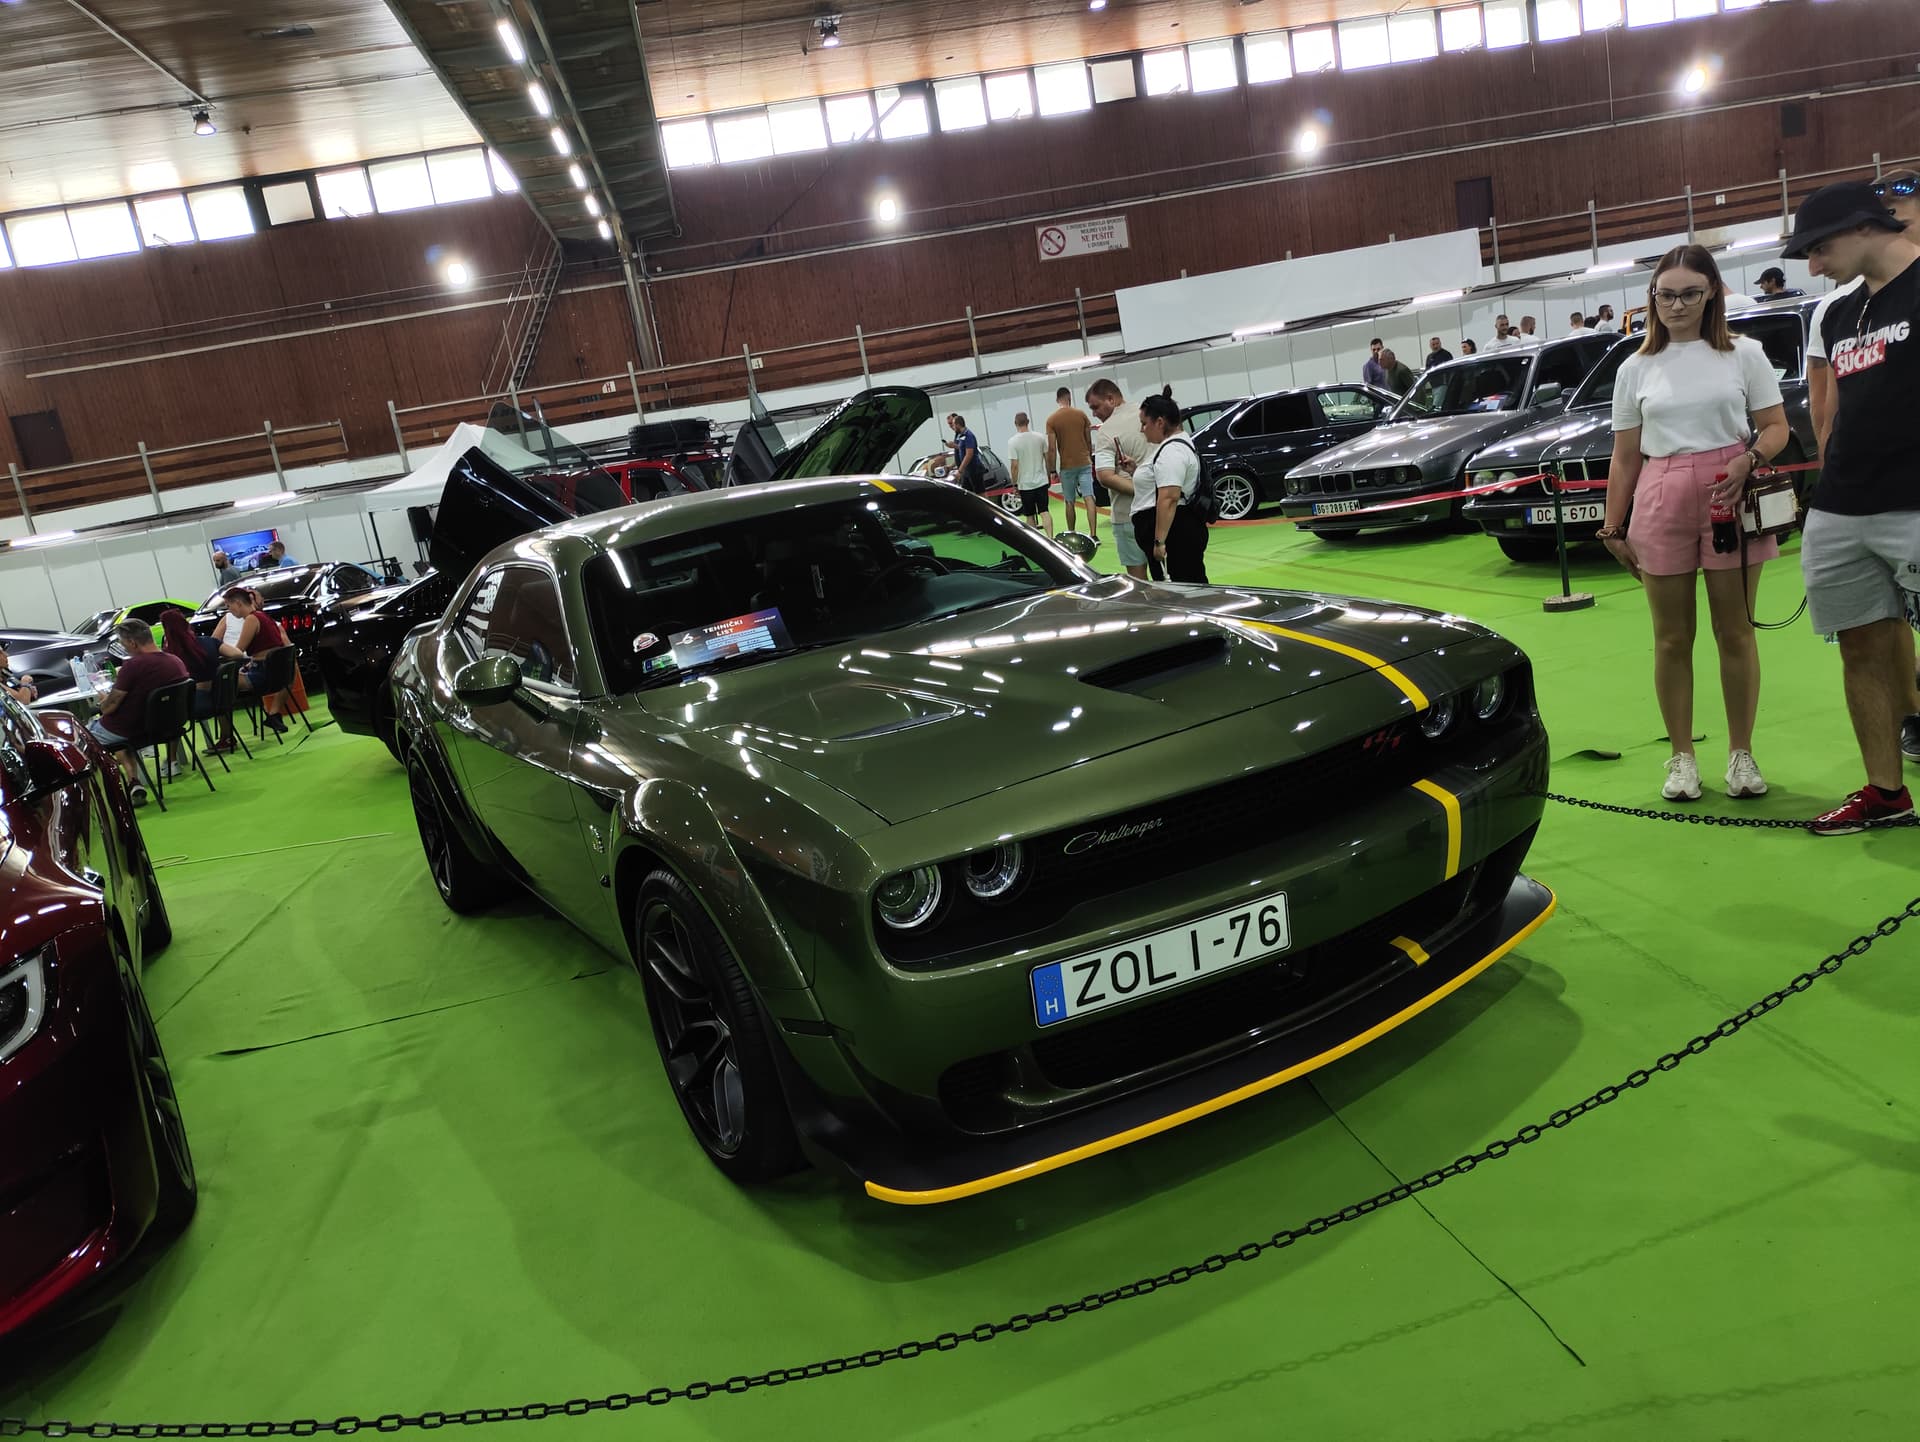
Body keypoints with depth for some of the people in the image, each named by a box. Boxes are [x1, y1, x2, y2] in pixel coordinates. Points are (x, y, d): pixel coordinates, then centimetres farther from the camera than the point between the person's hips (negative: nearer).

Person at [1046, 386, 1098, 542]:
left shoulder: (1052, 420, -6)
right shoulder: (1081, 414, 1)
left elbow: (1052, 448, -8)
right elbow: (1089, 440, 8)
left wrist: (1052, 470, -1)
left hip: (1067, 466, -1)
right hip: (1085, 463, 1)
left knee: (1070, 502, 9)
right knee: (1089, 498, -4)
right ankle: (1093, 534, -12)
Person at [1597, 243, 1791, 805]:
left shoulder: (1744, 354, 6)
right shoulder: (1637, 369, 9)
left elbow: (1775, 428, 4)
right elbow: (1625, 457, 10)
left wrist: (1749, 460, -18)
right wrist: (1612, 529, 6)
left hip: (1732, 499, -1)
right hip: (1661, 506, 1)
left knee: (1735, 631, 3)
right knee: (1672, 638, 4)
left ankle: (1741, 753, 15)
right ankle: (1682, 757, 14)